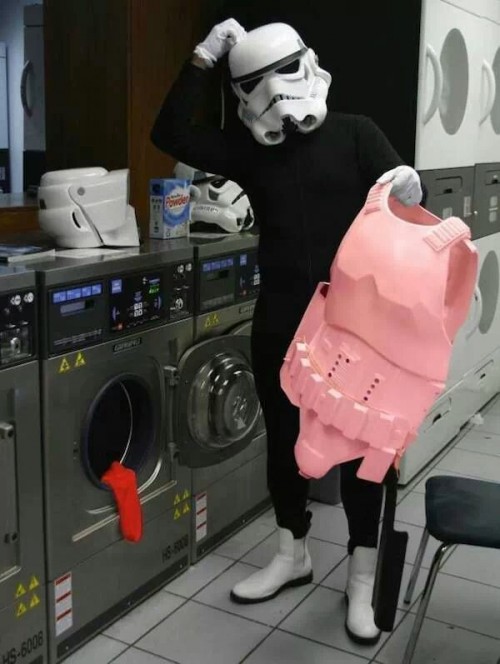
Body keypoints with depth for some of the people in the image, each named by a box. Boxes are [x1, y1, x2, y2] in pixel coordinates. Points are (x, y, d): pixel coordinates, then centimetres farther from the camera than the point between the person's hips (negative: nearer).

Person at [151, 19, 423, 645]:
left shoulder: (354, 133, 0)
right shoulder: (248, 149, 6)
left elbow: (396, 206, -8)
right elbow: (169, 134, -2)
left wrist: (406, 193, -32)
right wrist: (203, 58, -6)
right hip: (280, 319, 4)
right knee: (283, 438, 15)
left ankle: (362, 576, 20)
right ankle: (293, 553, 35)